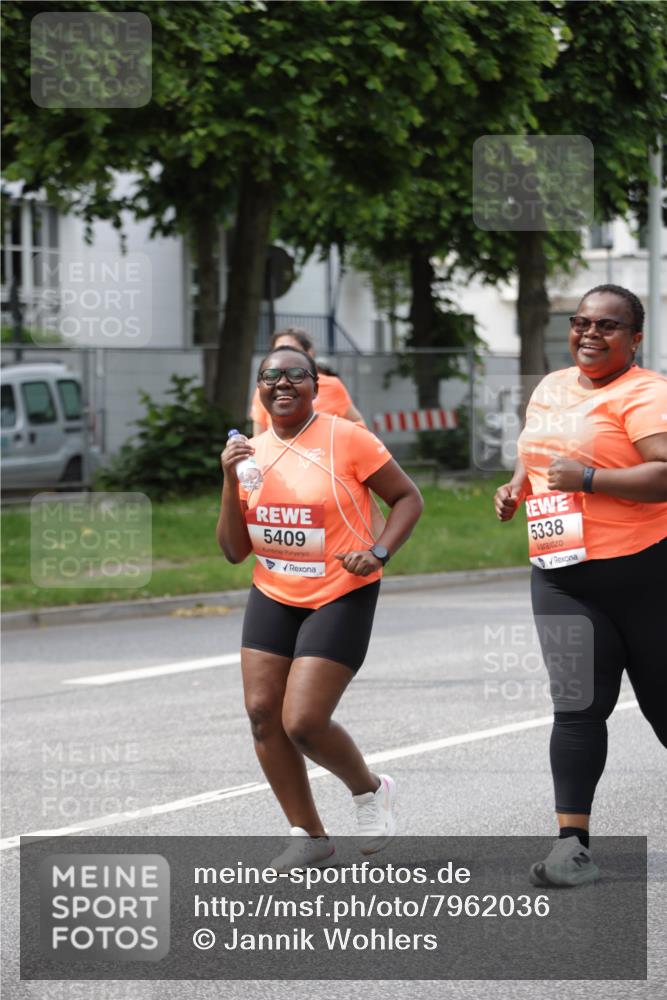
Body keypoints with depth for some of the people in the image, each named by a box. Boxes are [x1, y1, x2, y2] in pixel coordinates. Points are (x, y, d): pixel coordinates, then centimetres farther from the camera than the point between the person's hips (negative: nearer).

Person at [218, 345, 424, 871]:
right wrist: (231, 482, -8)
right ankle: (309, 837, 12)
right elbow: (235, 550, 4)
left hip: (341, 596, -6)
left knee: (303, 722, -14)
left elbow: (408, 497, -2)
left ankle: (370, 789, 17)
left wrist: (379, 552, -17)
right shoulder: (252, 451, 4)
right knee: (262, 712, -3)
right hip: (274, 596, 6)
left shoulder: (346, 439, -11)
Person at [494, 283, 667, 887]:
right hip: (561, 573, 5)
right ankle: (573, 847, -9)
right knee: (577, 706, -5)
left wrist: (588, 480, -24)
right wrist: (517, 487, 13)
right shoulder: (551, 390, 15)